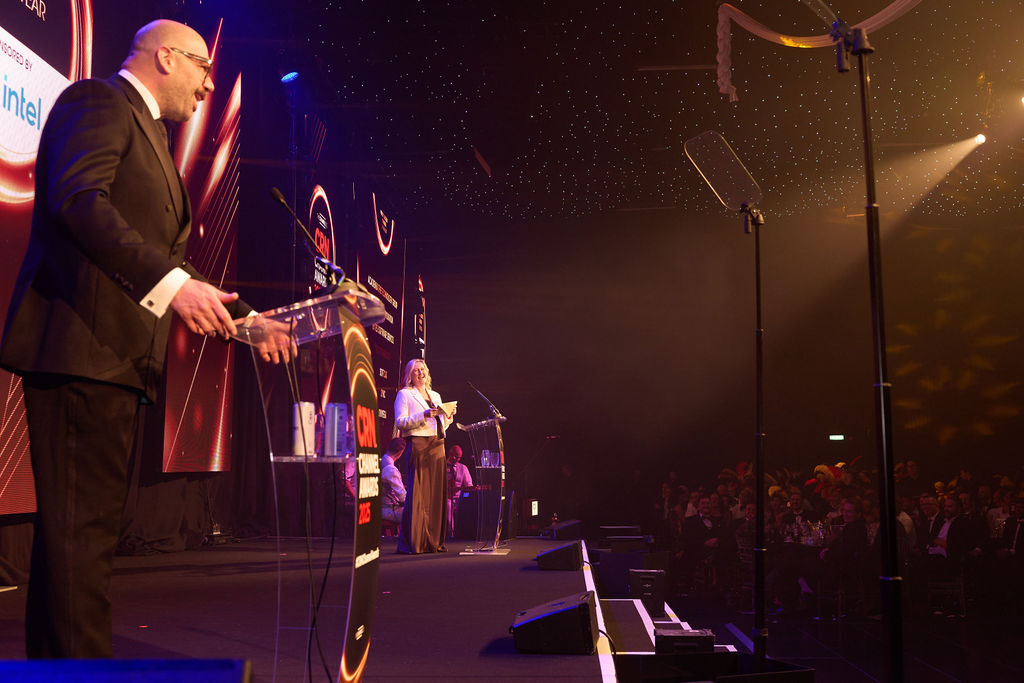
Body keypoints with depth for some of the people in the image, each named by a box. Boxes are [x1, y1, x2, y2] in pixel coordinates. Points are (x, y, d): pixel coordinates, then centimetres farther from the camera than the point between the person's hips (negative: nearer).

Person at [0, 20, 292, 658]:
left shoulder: (150, 135, 29)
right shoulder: (99, 101, 0)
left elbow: (168, 257, 28)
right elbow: (77, 196, -19)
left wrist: (243, 318, 21)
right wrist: (170, 282, -27)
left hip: (117, 354, 10)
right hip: (82, 342, -10)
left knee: (90, 523, 12)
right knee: (82, 526, -11)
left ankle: (54, 658, 20)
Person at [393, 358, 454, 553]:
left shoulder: (436, 396, 25)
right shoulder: (404, 394, 6)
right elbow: (400, 422, -6)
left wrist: (447, 417, 6)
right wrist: (423, 415, -15)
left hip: (437, 446, 6)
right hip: (417, 444, -6)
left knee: (437, 493, 3)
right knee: (417, 494, -10)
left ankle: (433, 541, 8)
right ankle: (412, 543, -8)